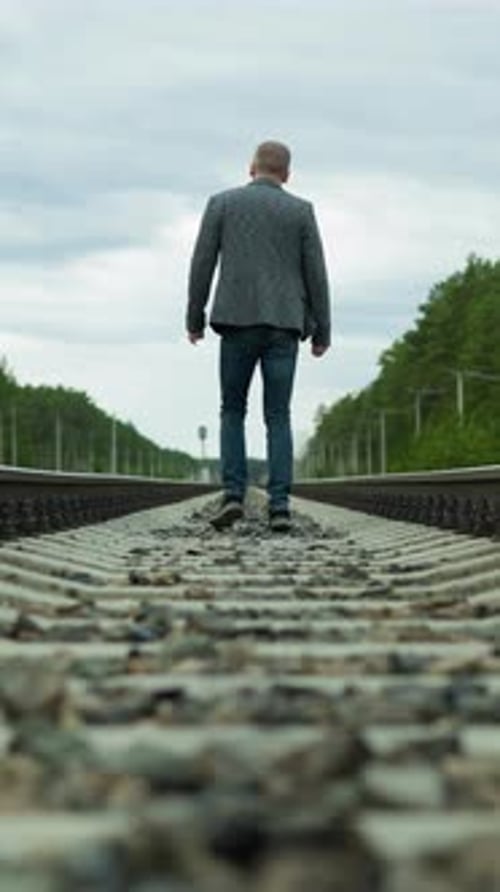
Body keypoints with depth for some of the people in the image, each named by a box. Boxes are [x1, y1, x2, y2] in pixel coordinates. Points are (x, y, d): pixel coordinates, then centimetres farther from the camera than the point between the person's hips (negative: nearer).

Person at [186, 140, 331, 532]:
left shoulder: (222, 203, 5)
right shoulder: (301, 210, 6)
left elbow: (202, 264, 1)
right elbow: (316, 274, 3)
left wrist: (194, 319, 9)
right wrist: (322, 331, 8)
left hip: (238, 322, 0)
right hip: (282, 326, 0)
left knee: (233, 411, 13)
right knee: (278, 418, 4)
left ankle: (233, 494, -3)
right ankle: (279, 506, -6)